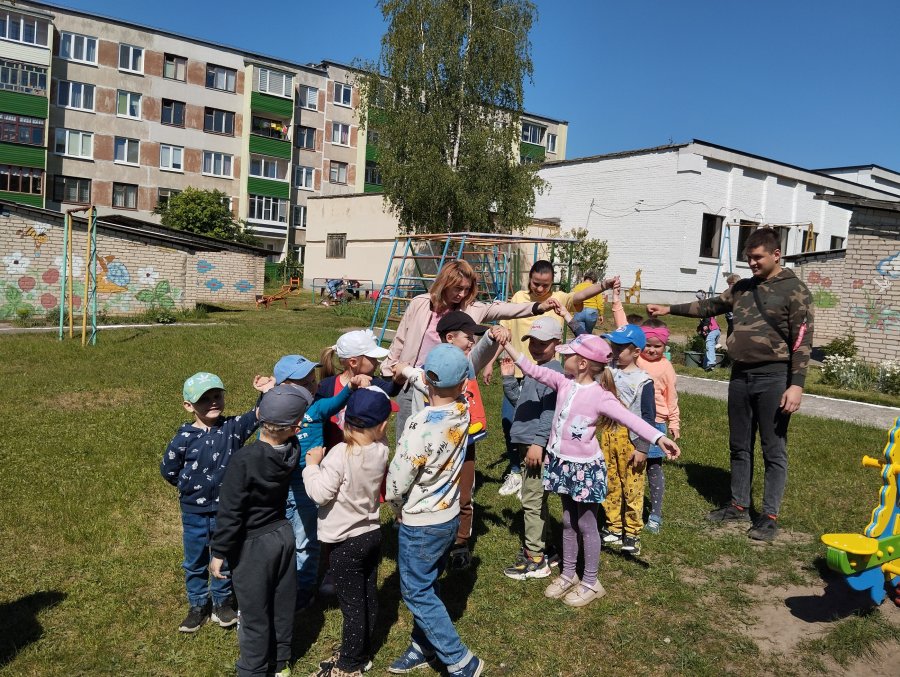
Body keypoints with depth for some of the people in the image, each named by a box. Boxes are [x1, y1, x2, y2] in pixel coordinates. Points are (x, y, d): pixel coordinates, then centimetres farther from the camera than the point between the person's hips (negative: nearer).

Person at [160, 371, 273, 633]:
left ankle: (222, 602, 37)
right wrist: (190, 486, 1)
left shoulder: (233, 427, -11)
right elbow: (168, 470, 0)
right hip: (194, 512, 0)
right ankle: (197, 606, 36)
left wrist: (267, 394, -40)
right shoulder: (185, 438, -13)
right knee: (195, 561, 17)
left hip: (226, 510, 0)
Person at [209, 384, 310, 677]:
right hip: (283, 534, 6)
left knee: (255, 612, 12)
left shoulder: (244, 460, -29)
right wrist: (273, 393, 3)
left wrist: (219, 553, -11)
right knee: (282, 603, 22)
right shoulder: (292, 450, -14)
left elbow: (230, 513, -22)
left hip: (253, 545, -6)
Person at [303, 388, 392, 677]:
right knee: (368, 598, 19)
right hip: (372, 534, 6)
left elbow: (320, 494, -23)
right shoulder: (381, 450, -8)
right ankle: (361, 653, 36)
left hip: (347, 543, -6)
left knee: (352, 606, 6)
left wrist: (312, 465, -7)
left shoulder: (340, 454, -25)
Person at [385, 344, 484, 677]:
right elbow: (445, 392, 13)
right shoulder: (463, 410, -11)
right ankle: (423, 648, 35)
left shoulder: (420, 426, -30)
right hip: (449, 516, 7)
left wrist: (397, 506, 1)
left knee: (417, 593, 8)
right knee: (426, 586, 21)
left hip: (421, 525, -7)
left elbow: (395, 483, -21)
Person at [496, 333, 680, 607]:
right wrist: (507, 343, -4)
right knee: (568, 522, 19)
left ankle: (591, 582, 23)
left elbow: (629, 419, -28)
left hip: (585, 467, -6)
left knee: (586, 525, 7)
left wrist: (659, 437, -40)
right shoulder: (564, 383, -2)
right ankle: (568, 574, 34)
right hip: (561, 462, 6)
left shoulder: (600, 396, -20)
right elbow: (533, 370, 0)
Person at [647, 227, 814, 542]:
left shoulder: (794, 290, -7)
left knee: (773, 450, 1)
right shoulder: (743, 287, 13)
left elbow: (802, 341, -12)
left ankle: (770, 516, 10)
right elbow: (711, 305, 25)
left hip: (773, 377, -7)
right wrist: (669, 309, 24)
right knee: (739, 446, 14)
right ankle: (739, 505, 27)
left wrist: (796, 385, -19)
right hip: (740, 374, 7)